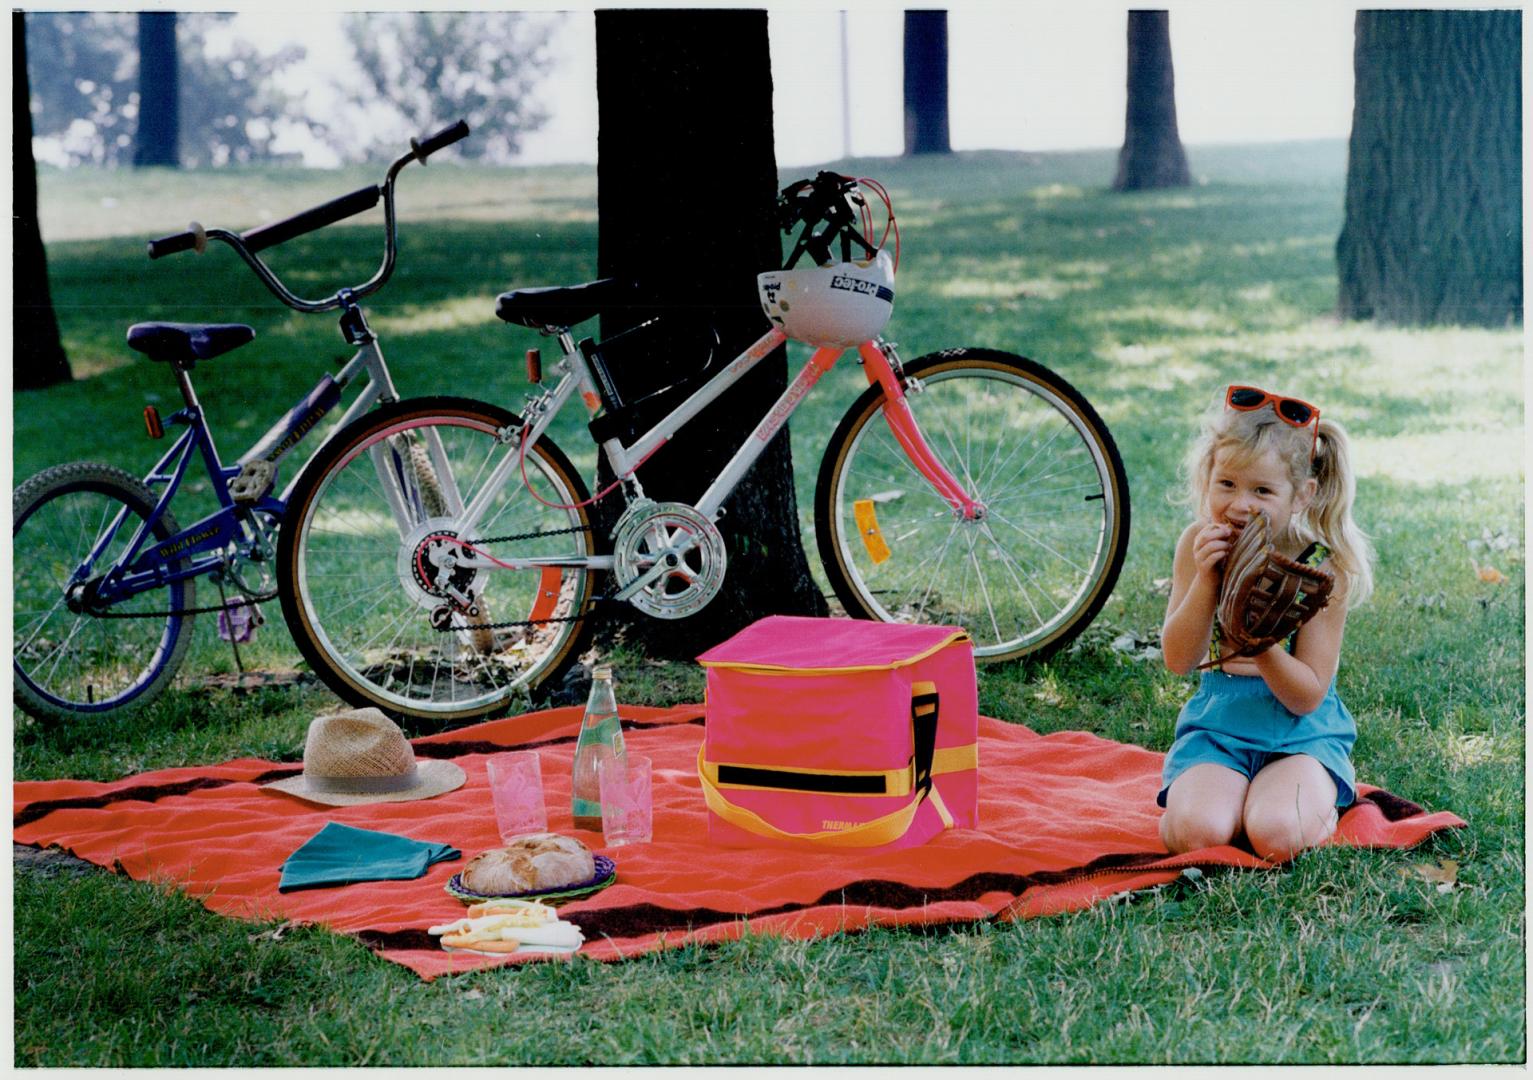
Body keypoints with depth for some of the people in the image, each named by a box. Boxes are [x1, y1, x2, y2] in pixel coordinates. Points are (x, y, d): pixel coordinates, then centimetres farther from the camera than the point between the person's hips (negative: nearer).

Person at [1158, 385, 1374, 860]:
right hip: (1218, 724, 1)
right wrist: (1207, 580, -23)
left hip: (1303, 732, -1)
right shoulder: (1197, 545, -5)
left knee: (1275, 837, -26)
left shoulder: (1323, 567, -12)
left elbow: (1307, 696, -13)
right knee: (1197, 832, -27)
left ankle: (1317, 802, 7)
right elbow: (1178, 660, -9)